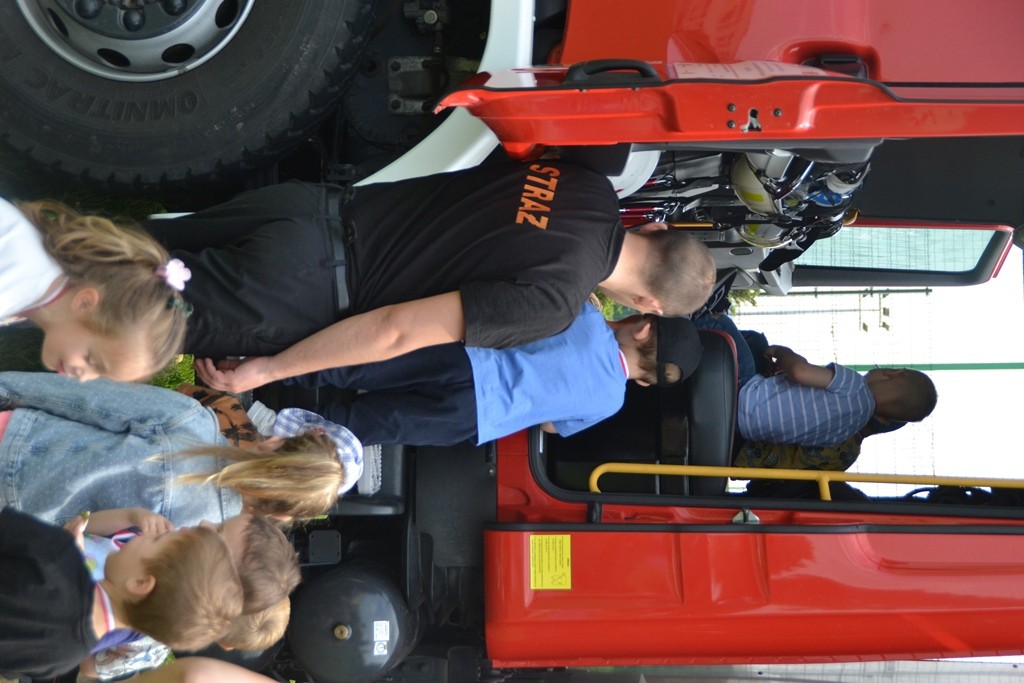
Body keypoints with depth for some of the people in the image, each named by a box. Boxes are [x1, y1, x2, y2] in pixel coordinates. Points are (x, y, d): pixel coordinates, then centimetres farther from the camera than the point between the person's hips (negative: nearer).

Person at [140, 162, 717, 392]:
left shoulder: (593, 188, 1)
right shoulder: (555, 305, -20)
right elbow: (398, 329, -22)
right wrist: (264, 372, -15)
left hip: (320, 206, 7)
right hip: (310, 284, -7)